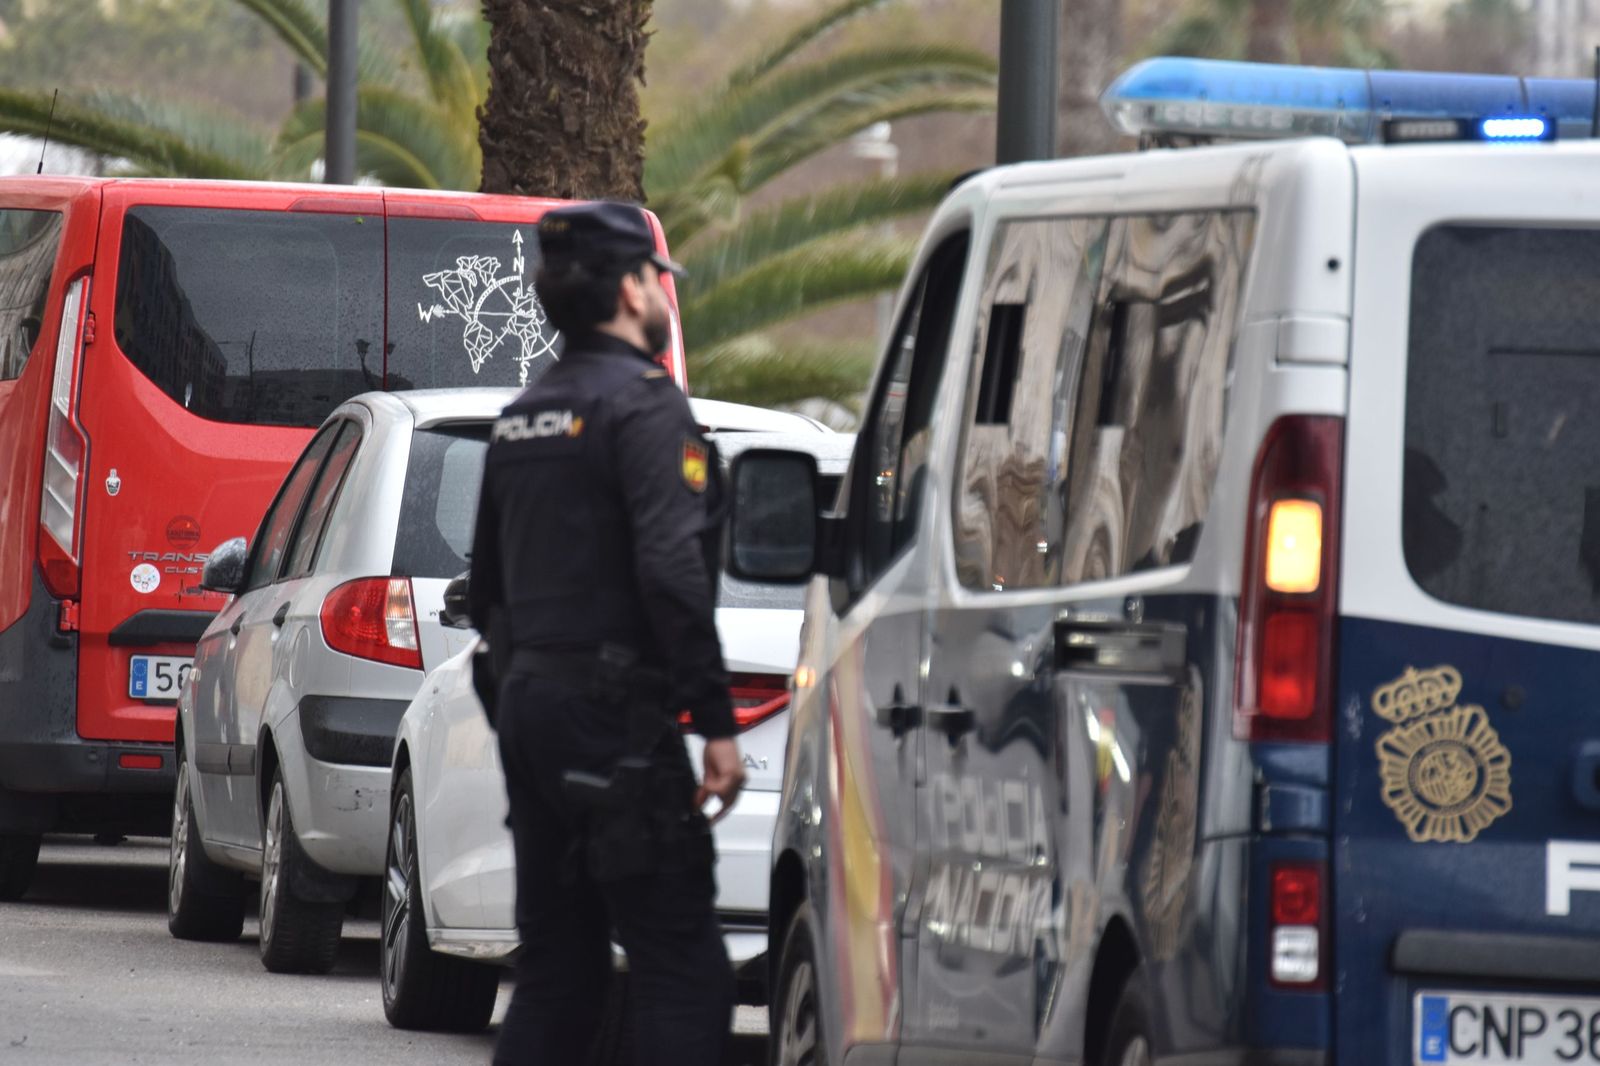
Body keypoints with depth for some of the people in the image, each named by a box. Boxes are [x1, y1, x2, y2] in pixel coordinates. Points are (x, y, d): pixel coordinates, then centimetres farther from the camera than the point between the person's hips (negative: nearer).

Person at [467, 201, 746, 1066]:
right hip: (617, 720, -9)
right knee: (682, 971, -10)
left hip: (529, 703, 9)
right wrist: (716, 723, -19)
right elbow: (670, 571, -20)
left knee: (558, 969, 12)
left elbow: (486, 589, 23)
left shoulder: (522, 419, 17)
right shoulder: (642, 403, -10)